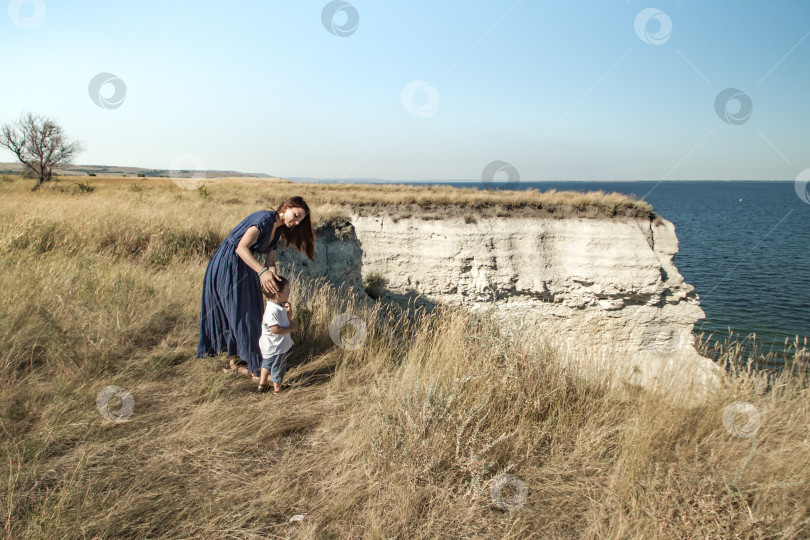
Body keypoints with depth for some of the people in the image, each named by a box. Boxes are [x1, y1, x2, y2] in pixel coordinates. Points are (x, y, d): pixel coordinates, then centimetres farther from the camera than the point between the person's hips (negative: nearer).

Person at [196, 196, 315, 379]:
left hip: (242, 269, 9)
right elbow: (241, 248, -30)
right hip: (227, 266, -9)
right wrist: (262, 271, -39)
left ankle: (233, 362, 26)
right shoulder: (265, 219, -20)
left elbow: (270, 261, 5)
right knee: (240, 314, -4)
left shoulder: (277, 230, 9)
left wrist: (271, 274, -17)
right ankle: (257, 370, 2)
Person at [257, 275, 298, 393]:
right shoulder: (272, 311, -31)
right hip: (276, 347, -11)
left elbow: (287, 320, 11)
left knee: (267, 363, 26)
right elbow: (276, 329, -33)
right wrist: (291, 328, -23)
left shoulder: (280, 306, 0)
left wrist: (289, 311, -8)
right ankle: (277, 389, 27)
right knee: (278, 367, 8)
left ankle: (262, 384, 44)